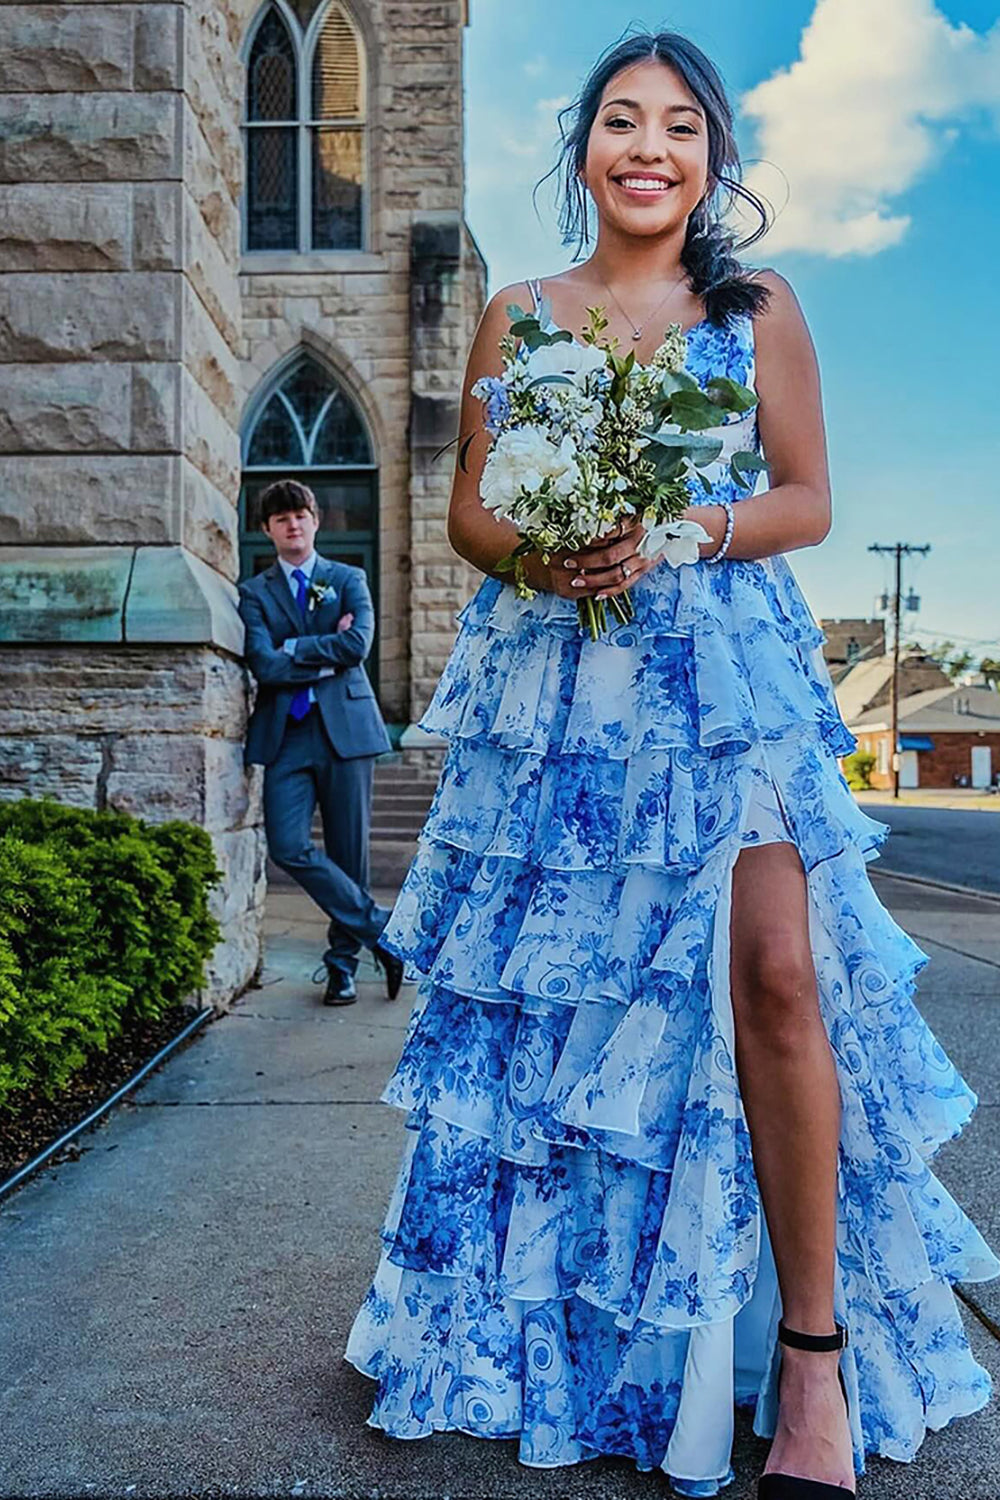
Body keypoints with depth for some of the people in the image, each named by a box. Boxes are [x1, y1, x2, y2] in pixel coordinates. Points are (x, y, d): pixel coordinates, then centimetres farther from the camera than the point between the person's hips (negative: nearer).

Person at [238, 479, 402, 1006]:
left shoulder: (349, 580, 12)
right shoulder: (254, 592, 12)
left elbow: (358, 645, -7)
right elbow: (264, 665, -4)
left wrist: (293, 649, -4)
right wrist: (325, 656, -5)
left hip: (344, 725, 0)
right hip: (285, 732, 1)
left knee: (349, 852, 3)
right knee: (289, 848, -12)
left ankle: (342, 963, 19)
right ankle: (383, 930, 2)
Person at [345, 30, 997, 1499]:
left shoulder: (759, 307, 10)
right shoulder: (516, 313, 13)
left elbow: (808, 500, 6)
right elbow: (467, 506, 11)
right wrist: (536, 557, -11)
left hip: (722, 675, -1)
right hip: (550, 686, 2)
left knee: (772, 974, -16)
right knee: (542, 995, 4)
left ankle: (814, 1354, 1)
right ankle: (549, 1331, 24)